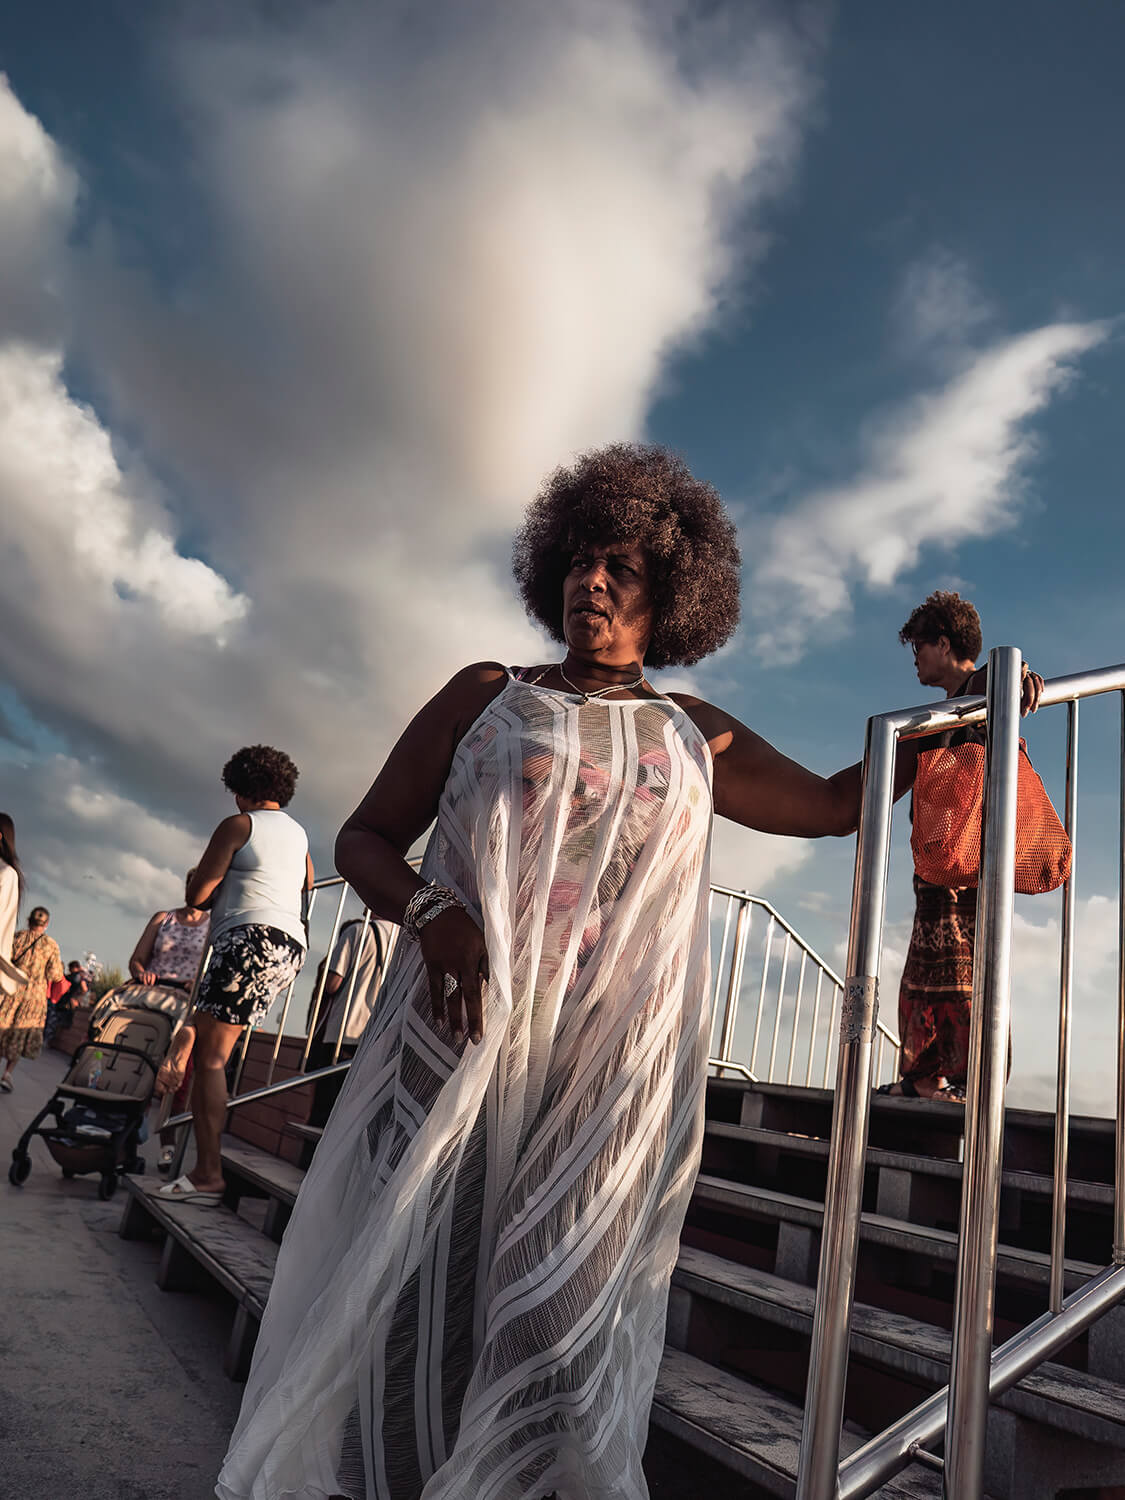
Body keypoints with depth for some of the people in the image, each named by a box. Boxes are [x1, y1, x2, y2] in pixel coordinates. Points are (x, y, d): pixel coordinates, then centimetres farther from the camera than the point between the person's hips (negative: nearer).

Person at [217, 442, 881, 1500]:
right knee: (407, 1306, 1)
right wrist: (427, 908, -13)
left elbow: (834, 803, 24)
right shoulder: (488, 695, 9)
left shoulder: (695, 737, 15)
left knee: (560, 1330, 5)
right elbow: (363, 838, 8)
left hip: (608, 1084, 2)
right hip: (456, 1046, -1)